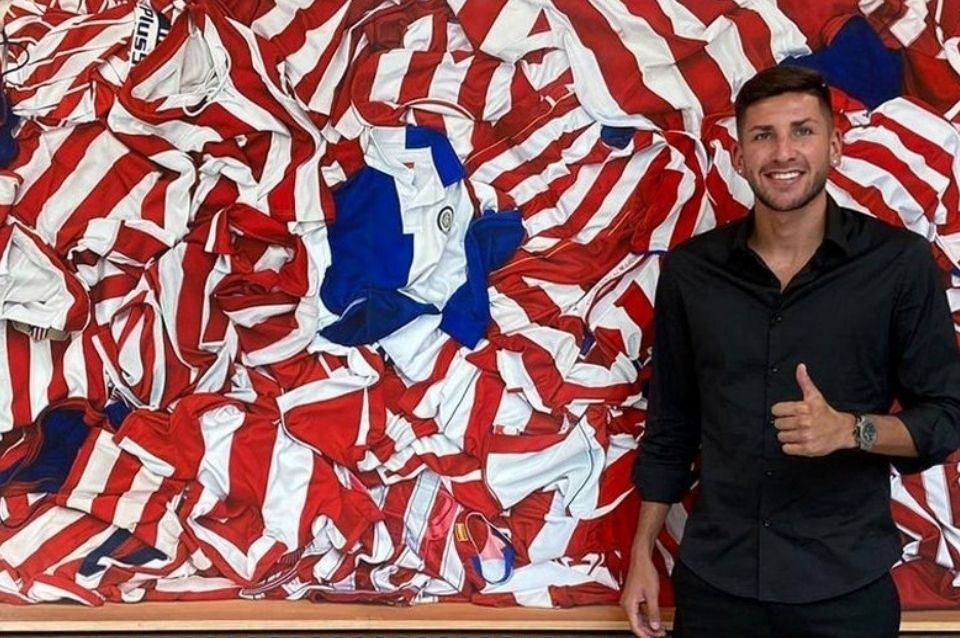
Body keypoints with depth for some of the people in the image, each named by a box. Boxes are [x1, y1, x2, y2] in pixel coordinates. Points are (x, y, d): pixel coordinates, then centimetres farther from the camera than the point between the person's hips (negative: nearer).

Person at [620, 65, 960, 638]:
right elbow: (670, 425, 8)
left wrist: (850, 429, -23)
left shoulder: (900, 263, -7)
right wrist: (643, 555, 8)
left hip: (846, 587, -2)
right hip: (715, 579, 2)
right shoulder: (689, 270, 0)